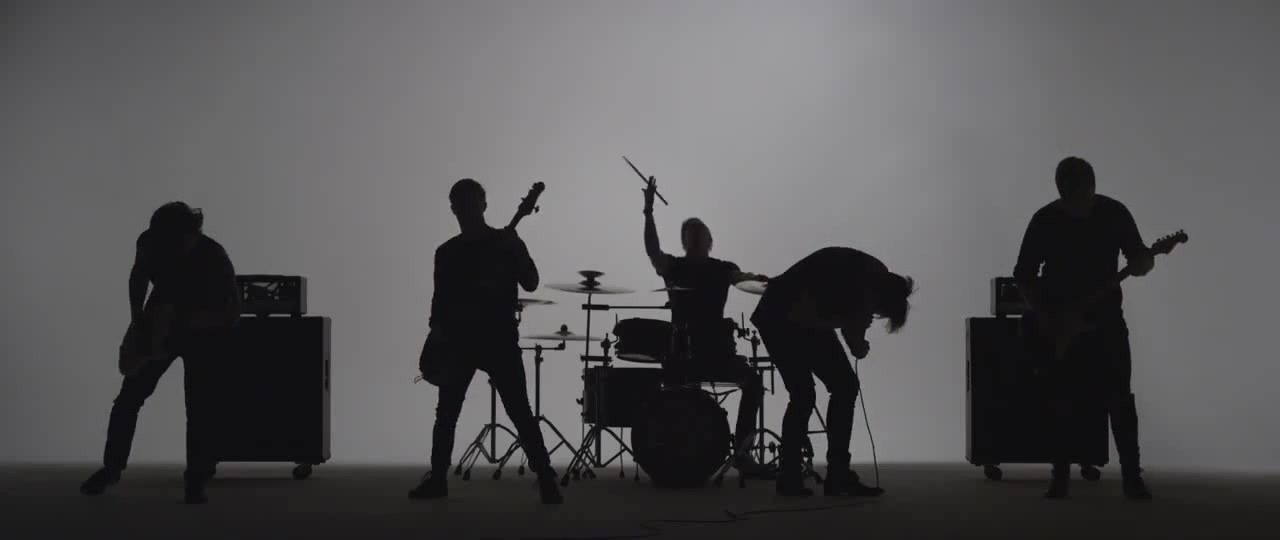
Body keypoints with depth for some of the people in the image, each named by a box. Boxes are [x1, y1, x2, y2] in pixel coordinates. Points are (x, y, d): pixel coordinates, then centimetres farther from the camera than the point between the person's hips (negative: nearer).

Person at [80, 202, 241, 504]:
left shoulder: (214, 258, -31)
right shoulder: (149, 242, -21)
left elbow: (232, 314, -23)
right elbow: (138, 275, 2)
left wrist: (193, 320, -37)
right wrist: (137, 318, -10)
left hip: (203, 332, -3)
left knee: (199, 405, -7)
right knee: (130, 395, 3)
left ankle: (196, 481, 5)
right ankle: (112, 467, 19)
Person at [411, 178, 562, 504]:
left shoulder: (505, 242, 1)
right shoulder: (447, 252, 11)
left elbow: (530, 284, -9)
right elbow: (440, 297, 14)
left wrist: (514, 251, -23)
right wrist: (437, 328, -3)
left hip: (500, 340, -4)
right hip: (457, 343, 4)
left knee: (520, 413, -7)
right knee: (446, 413, 5)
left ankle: (546, 480, -4)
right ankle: (437, 479, 17)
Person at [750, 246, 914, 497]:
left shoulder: (880, 281, -15)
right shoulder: (838, 276, -37)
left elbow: (850, 319, -2)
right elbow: (798, 314, -31)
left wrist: (857, 340, -20)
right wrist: (846, 323, -30)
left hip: (811, 318, 7)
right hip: (780, 318, -7)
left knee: (845, 385, -3)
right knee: (803, 395, -15)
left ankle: (838, 475, 2)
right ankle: (789, 478, -2)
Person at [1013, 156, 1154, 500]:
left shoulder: (1114, 213, -4)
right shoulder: (1044, 221, -7)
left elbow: (1139, 255, 5)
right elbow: (1023, 275, -1)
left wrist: (1142, 262, -20)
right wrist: (1042, 313, -14)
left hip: (1107, 318, 1)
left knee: (1120, 398, -4)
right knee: (1063, 403, 2)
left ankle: (1132, 476, 2)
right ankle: (1060, 477, 10)